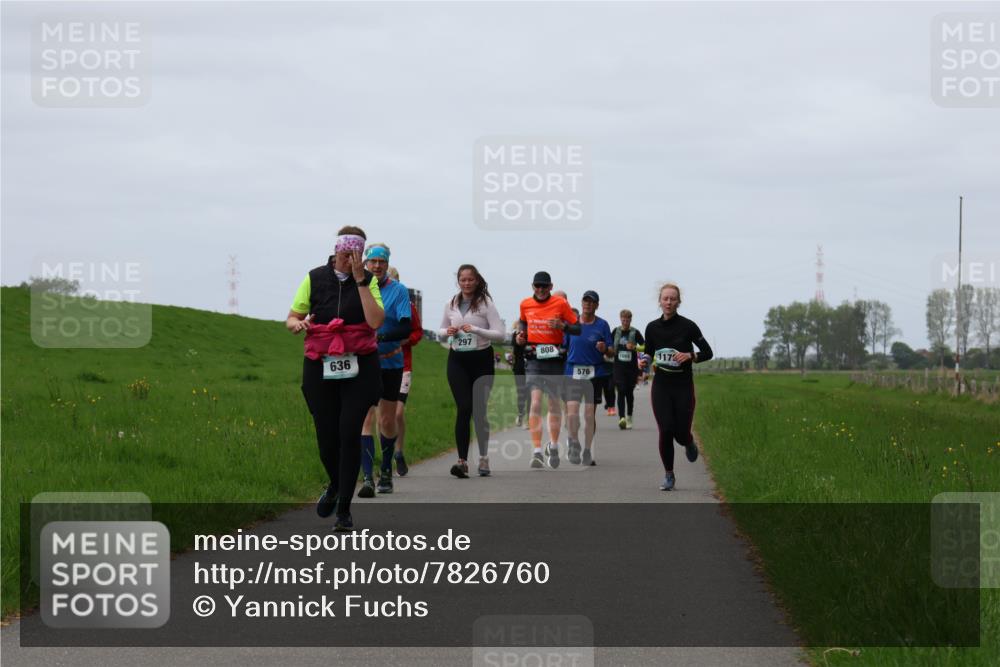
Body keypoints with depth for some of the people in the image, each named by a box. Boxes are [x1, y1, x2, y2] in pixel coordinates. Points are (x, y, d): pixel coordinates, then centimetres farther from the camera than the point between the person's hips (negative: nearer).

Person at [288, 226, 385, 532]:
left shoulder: (368, 281, 3)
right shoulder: (315, 278, 4)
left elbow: (375, 321, -12)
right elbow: (292, 317, 10)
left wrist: (360, 280, -13)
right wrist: (297, 324, -14)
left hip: (358, 368, -1)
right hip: (320, 367, 1)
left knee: (349, 433, -11)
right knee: (326, 435, 1)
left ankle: (344, 510, -3)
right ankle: (335, 485, 35)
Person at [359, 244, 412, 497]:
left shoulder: (398, 290, -4)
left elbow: (405, 329, -12)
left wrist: (380, 338, -27)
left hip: (391, 364, 0)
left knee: (387, 421, 9)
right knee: (364, 417, -11)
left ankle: (386, 471, 29)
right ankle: (368, 478, -16)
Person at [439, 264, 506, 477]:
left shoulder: (485, 304, -4)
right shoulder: (450, 305, 8)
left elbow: (500, 334, -9)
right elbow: (441, 330, 22)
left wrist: (475, 330, -21)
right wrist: (448, 332, -2)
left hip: (481, 360, -2)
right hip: (457, 360, 2)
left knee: (479, 411, 3)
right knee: (464, 408, -12)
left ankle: (484, 458, 20)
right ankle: (462, 461, -18)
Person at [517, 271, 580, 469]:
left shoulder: (560, 304, -3)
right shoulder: (525, 304, 5)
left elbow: (578, 328, 0)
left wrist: (563, 326, -19)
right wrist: (521, 336, 7)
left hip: (555, 358, 0)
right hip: (533, 358, 0)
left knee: (555, 404, 11)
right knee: (535, 402, -15)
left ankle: (553, 446, 32)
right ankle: (536, 451, -19)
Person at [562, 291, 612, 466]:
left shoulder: (602, 325, 4)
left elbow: (611, 351, 3)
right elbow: (564, 347, 14)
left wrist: (605, 348, -19)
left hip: (595, 373, 0)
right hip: (573, 372, 0)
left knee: (590, 414, 1)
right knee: (572, 412, -13)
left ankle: (587, 451, 13)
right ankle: (573, 443, 8)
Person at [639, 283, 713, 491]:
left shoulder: (687, 326, -6)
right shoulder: (652, 327, 2)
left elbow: (707, 352, 0)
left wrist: (690, 356, -18)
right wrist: (645, 360, -6)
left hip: (683, 387, -2)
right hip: (661, 386, 2)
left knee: (681, 433, -3)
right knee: (665, 431, -9)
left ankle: (689, 444, 36)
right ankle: (669, 475, 6)